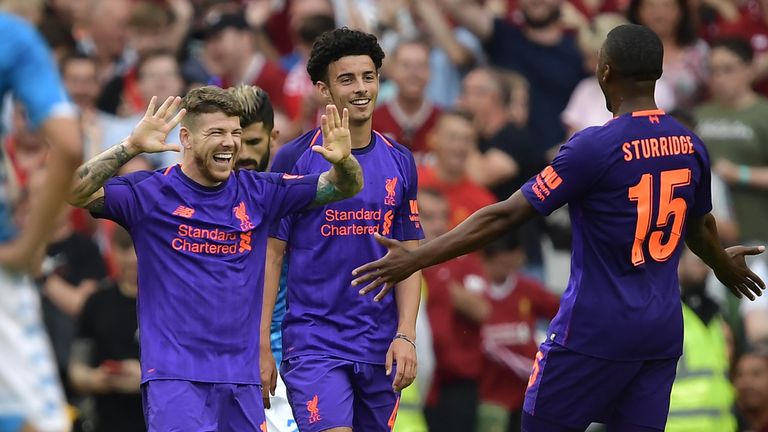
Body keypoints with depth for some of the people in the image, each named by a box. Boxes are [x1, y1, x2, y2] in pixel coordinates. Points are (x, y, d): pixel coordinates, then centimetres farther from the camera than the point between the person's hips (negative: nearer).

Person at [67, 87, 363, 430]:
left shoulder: (256, 192, 9)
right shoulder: (151, 193, -3)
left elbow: (345, 187, 11)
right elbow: (74, 192, -16)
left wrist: (342, 160, -12)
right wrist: (131, 147, -28)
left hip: (241, 378, 5)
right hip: (174, 374, -5)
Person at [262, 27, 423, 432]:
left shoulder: (399, 162, 9)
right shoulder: (294, 160, -3)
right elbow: (270, 257, -2)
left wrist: (406, 335, -2)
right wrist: (261, 347, -7)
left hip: (381, 351, 4)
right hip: (313, 343, -4)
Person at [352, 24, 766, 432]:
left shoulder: (595, 146, -14)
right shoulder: (689, 146, 5)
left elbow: (505, 216, -15)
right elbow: (700, 228, 24)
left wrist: (416, 259, -11)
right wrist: (724, 265, 47)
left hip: (596, 327, -6)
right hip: (664, 329, 6)